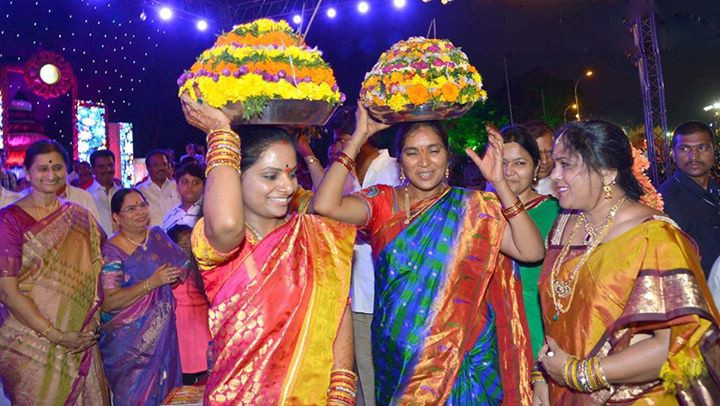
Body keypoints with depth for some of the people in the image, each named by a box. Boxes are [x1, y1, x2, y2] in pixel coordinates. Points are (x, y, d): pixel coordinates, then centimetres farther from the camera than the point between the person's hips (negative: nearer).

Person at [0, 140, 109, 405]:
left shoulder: (80, 217, 7)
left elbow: (96, 270, 14)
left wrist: (91, 326, -1)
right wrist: (57, 335, -15)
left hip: (82, 342, 4)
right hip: (31, 347, -4)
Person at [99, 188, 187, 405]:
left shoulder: (158, 237, 5)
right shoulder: (111, 252, -11)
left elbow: (184, 268, 10)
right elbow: (107, 302, -19)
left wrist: (169, 278, -11)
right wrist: (152, 283, -23)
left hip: (164, 334, 5)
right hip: (129, 342, -5)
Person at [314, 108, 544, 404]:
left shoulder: (472, 206, -2)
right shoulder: (383, 202, -2)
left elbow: (531, 251, -14)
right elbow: (325, 205, -20)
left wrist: (499, 183, -22)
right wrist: (359, 137, -17)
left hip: (464, 354, 0)